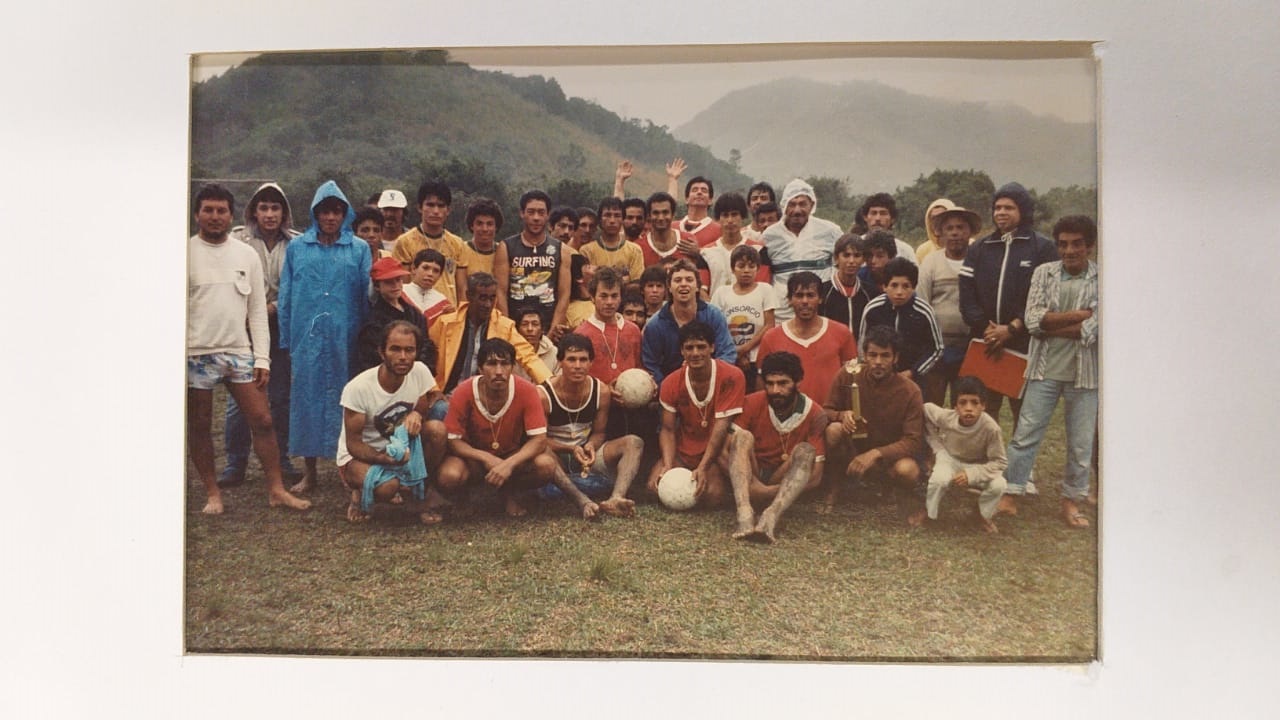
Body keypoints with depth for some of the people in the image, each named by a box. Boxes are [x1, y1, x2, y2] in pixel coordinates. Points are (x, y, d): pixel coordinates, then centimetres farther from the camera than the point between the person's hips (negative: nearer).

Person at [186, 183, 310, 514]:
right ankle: (212, 493, 19)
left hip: (240, 351, 2)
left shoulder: (247, 254, 9)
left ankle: (276, 489, 8)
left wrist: (262, 358, 2)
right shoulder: (187, 253, 0)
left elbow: (257, 310, 9)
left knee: (262, 420, 0)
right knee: (199, 426, 6)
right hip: (197, 353, -2)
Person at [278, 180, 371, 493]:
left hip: (346, 338, -1)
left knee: (344, 399, 3)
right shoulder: (297, 248, 9)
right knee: (307, 398, 4)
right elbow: (286, 296, 9)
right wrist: (286, 339, 5)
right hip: (307, 338, 1)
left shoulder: (359, 249, 6)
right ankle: (308, 472, 13)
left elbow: (367, 294, 4)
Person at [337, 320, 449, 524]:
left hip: (402, 445, 5)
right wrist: (386, 458, -38)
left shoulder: (420, 372, -15)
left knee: (437, 429, -24)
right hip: (360, 455, -4)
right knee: (387, 487, -36)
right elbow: (353, 444, -19)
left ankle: (416, 496, -5)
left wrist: (417, 414, -25)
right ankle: (361, 493, 3)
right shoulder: (358, 388, -25)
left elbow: (424, 409, 2)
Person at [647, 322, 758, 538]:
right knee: (656, 485, -22)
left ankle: (745, 511, -49)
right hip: (684, 452, 4)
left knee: (742, 438, -36)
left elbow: (722, 425, -19)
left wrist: (703, 467, -26)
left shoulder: (731, 377, -15)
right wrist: (668, 465, -20)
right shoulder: (671, 383, -3)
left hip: (717, 450, -4)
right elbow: (668, 429, -2)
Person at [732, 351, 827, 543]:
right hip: (752, 478, 0)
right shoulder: (752, 404, -11)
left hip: (791, 482, 0)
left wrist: (766, 492, -27)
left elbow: (815, 478, -17)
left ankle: (771, 515, -52)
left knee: (805, 451, -28)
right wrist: (754, 486, -28)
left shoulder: (814, 414, -13)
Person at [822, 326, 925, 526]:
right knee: (833, 430, -31)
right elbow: (825, 412, -3)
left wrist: (875, 453, -31)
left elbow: (914, 442, -17)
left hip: (889, 458, -1)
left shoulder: (909, 391, -15)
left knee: (907, 470, -36)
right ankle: (837, 482, -3)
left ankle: (916, 494, 2)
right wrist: (842, 415, -27)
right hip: (853, 452, 1)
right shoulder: (848, 376, -11)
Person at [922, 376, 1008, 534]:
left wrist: (972, 474, -33)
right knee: (939, 479, -33)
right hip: (950, 458, 0)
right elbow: (925, 408, -6)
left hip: (978, 465, 0)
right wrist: (937, 446, -6)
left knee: (998, 485, -27)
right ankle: (928, 512, -2)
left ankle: (983, 515, 5)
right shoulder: (946, 417, -28)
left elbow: (1000, 462, -22)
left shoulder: (991, 428, -32)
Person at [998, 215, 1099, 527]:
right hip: (1045, 370, 1)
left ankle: (1072, 501, 24)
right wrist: (1078, 314, -14)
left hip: (1084, 372, -1)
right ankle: (1011, 495, 11)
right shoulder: (1043, 273, 2)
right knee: (1025, 434, 2)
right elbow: (1033, 319, -10)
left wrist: (1049, 327, -11)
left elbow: (1091, 330, -15)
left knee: (1081, 442, 9)